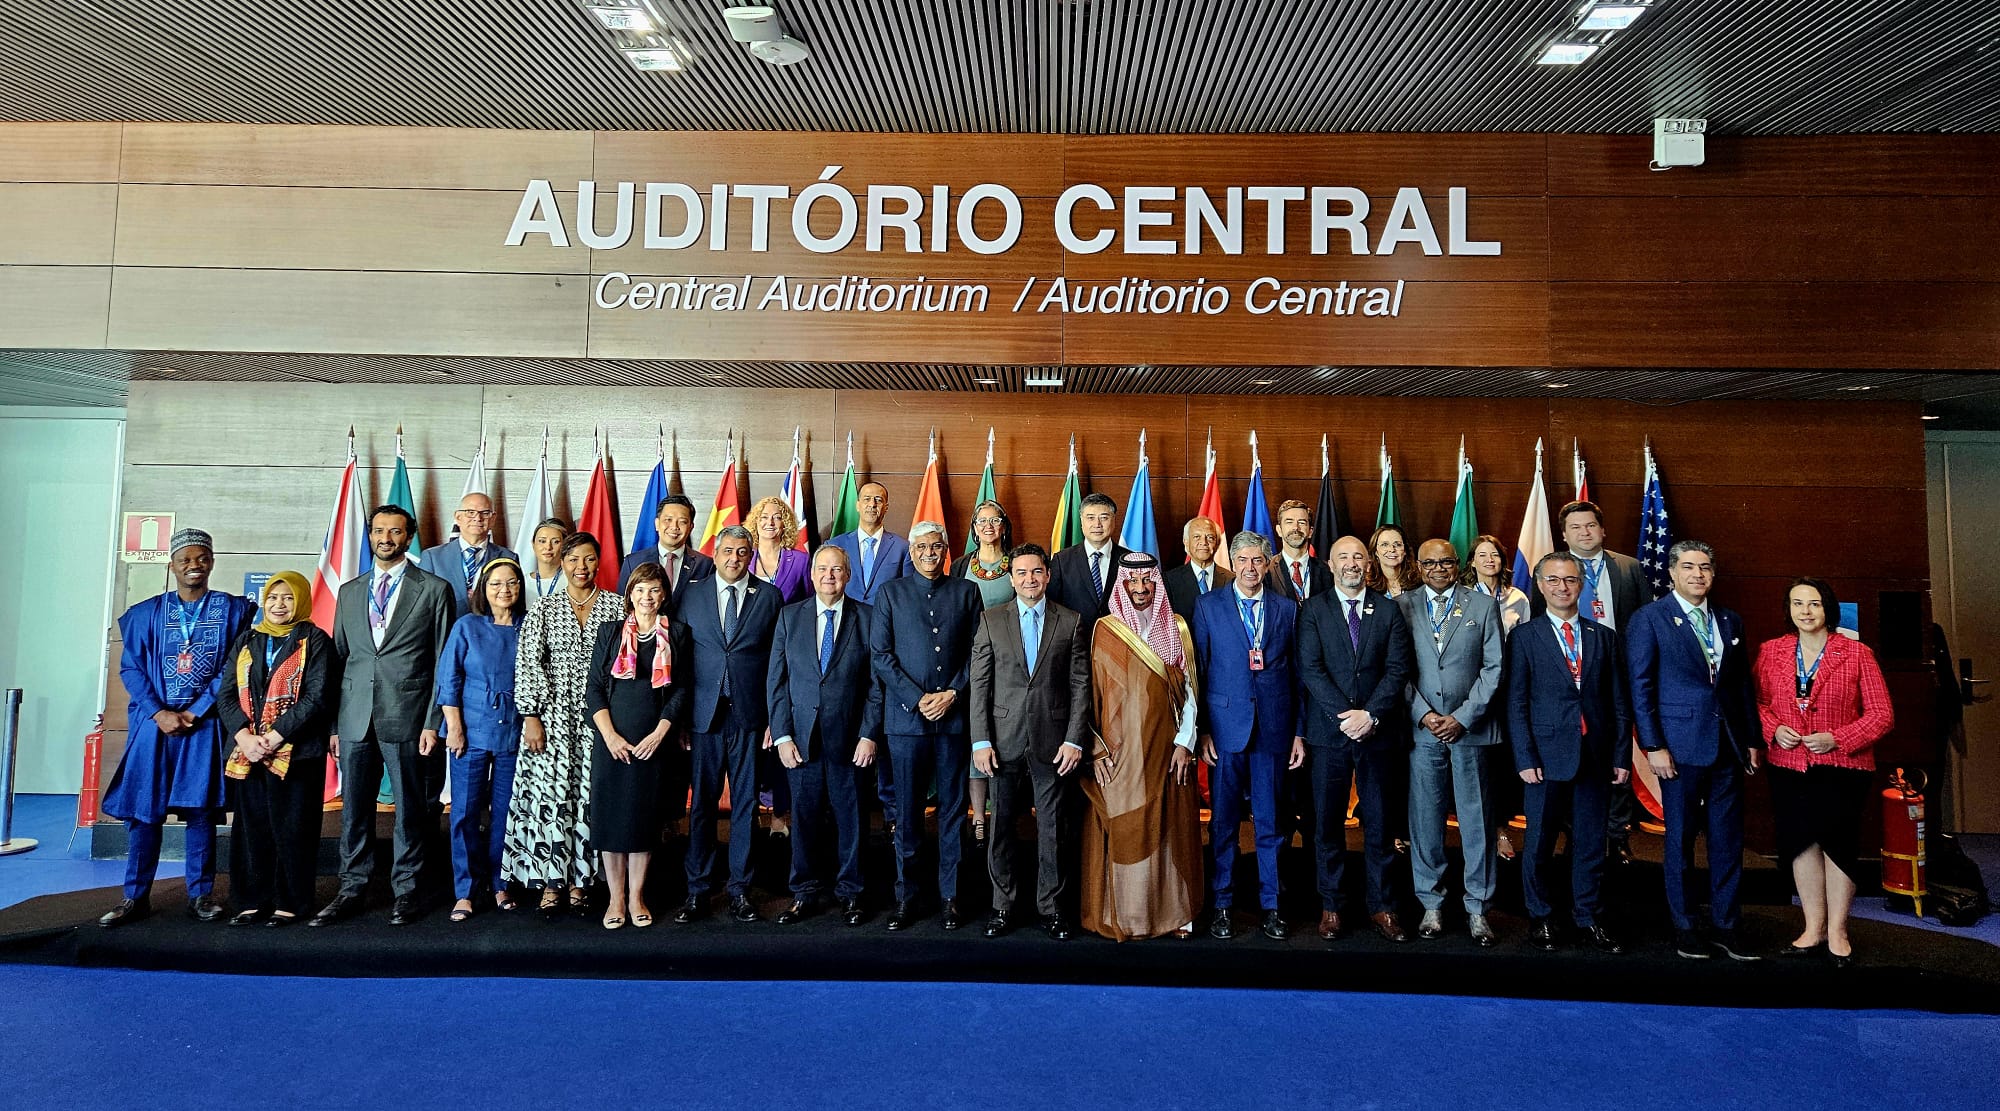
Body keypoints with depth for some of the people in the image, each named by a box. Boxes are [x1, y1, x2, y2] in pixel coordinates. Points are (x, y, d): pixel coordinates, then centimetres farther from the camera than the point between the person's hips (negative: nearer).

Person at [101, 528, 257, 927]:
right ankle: (136, 897, 12)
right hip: (154, 723, 1)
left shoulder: (233, 610, 3)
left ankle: (200, 894, 11)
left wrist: (194, 712, -9)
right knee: (142, 809, 2)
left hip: (205, 725, -1)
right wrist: (160, 714, -9)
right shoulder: (146, 613, 7)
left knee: (200, 808, 3)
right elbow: (131, 668, 3)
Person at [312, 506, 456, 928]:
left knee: (410, 810, 4)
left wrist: (432, 722, -7)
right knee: (354, 811, 8)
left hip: (407, 719, -3)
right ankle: (351, 890, 19)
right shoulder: (349, 591, 15)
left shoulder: (434, 589, 2)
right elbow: (339, 658, 14)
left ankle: (405, 892, 14)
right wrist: (333, 725, 7)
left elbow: (442, 661, 0)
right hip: (355, 720, 4)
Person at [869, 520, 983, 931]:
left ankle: (949, 895, 14)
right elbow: (881, 654, 1)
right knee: (907, 810, 3)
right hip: (905, 716, 0)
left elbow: (976, 652, 6)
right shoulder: (891, 593, 8)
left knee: (953, 808, 5)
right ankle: (906, 895, 14)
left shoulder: (966, 592, 9)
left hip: (954, 714, 1)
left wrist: (952, 693, -7)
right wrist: (917, 698, -8)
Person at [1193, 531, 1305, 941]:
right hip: (1225, 727, -1)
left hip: (1274, 729, 1)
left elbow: (1297, 673, 9)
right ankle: (1222, 904, 16)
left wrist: (1299, 732, 4)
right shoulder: (1208, 606, 3)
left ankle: (1270, 905, 18)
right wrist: (1202, 730, -4)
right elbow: (1198, 670, 2)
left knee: (1270, 823, 7)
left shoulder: (1287, 609, 8)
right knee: (1223, 822, 6)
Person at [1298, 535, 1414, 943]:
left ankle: (1382, 906, 18)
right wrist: (1345, 715, -14)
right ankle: (1331, 906, 16)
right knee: (1328, 822, 5)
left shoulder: (1389, 610, 7)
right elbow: (1310, 669, -5)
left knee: (1379, 823, 7)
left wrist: (1370, 715, -13)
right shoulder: (1314, 610, 3)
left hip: (1378, 731, 1)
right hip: (1328, 731, -1)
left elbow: (1398, 669, -1)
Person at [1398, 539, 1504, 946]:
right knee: (1425, 819, 5)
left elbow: (1493, 667, 1)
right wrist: (1423, 714, -8)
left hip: (1470, 728, 0)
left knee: (1476, 820, 4)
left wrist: (1463, 717, -7)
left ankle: (1477, 908, 14)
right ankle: (1431, 904, 16)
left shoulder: (1483, 606, 6)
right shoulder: (1402, 607, 6)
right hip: (1422, 728, 0)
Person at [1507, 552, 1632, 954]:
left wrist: (1622, 755, 3)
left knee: (1591, 843, 9)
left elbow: (1619, 703, 9)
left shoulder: (1605, 637, 10)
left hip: (1595, 756, 3)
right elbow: (1516, 704, -3)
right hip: (1546, 756, -2)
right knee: (1539, 843, 6)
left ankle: (1588, 917, 22)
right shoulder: (1524, 637, 1)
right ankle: (1540, 917, 20)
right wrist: (1525, 758, -9)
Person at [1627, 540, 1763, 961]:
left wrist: (1752, 740, 9)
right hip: (1681, 746, -4)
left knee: (1729, 840, 8)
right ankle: (1684, 928, 15)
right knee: (1680, 841, 4)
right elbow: (1640, 687, -6)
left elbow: (1743, 685, 15)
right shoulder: (1649, 619, -3)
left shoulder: (1730, 621, 13)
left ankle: (1726, 926, 19)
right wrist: (1653, 746, -12)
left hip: (1728, 747, 5)